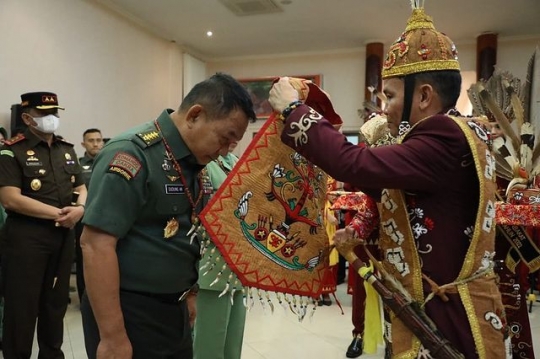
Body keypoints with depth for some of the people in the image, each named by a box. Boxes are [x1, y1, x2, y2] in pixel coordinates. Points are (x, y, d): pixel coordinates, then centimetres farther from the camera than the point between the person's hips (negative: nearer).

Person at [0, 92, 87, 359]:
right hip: (26, 236, -6)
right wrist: (58, 213, -17)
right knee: (22, 306, 3)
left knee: (56, 302, 16)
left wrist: (79, 209, -8)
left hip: (64, 235, 6)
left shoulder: (67, 150, 13)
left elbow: (81, 188, 15)